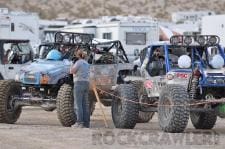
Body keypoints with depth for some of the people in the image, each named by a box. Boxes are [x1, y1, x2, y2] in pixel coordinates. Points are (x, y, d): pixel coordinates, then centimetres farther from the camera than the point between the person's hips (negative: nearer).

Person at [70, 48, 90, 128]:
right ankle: (86, 123, 6)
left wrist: (72, 65, 3)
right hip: (86, 83, 8)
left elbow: (72, 71, -16)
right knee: (85, 104, 8)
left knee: (78, 104, -8)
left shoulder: (78, 62, -10)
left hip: (79, 83, -8)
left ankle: (80, 122, -14)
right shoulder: (86, 63, 16)